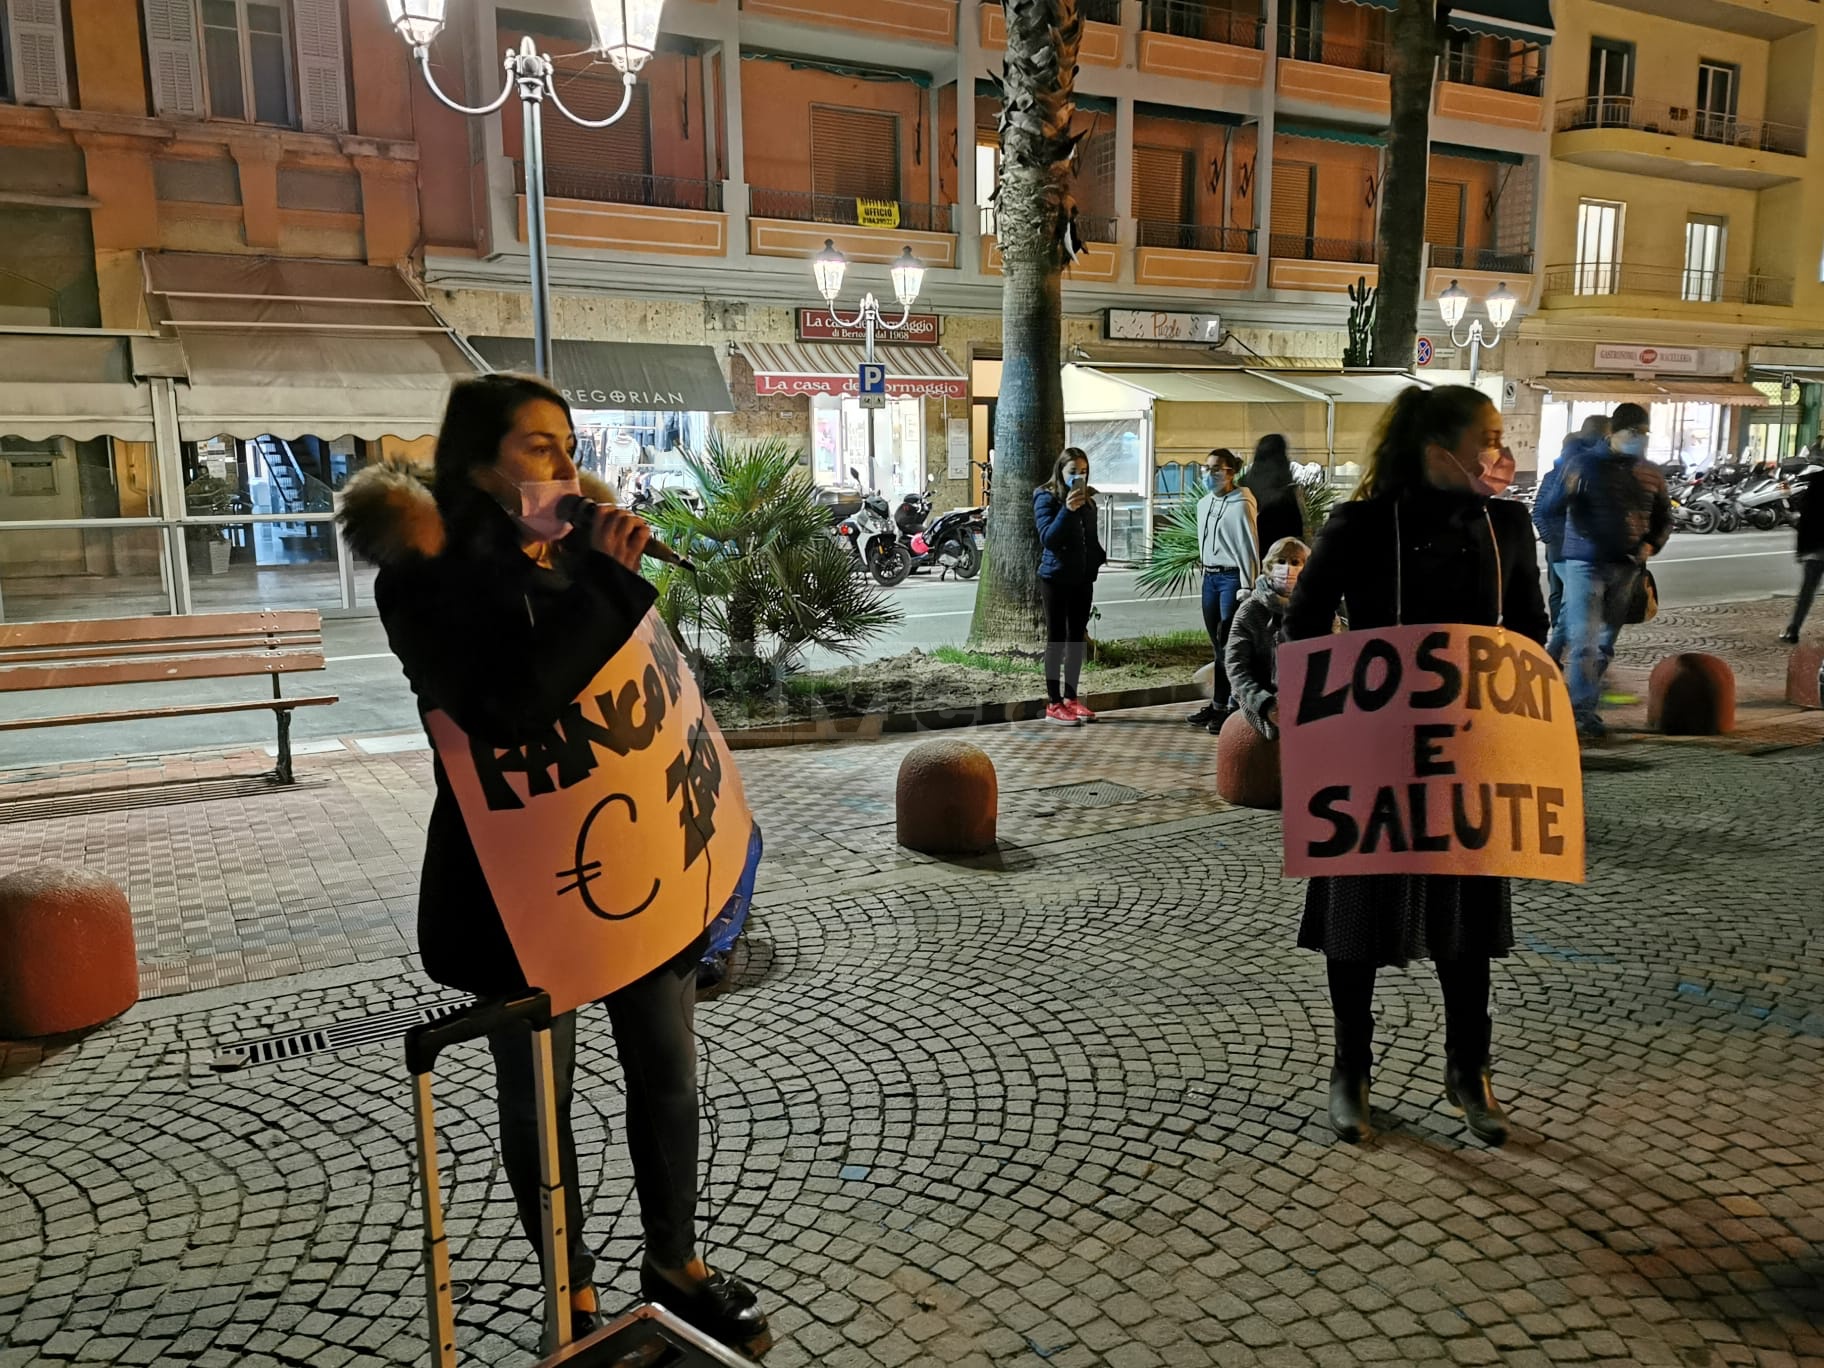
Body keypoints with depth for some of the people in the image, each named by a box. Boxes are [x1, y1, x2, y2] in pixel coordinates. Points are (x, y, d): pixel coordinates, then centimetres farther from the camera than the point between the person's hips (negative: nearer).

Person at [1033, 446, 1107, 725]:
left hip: (1082, 578, 6)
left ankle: (1071, 698, 17)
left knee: (1077, 638, 9)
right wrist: (1068, 510, -29)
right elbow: (1047, 537, -18)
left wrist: (1100, 559, 5)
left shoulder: (1088, 500, 11)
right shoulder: (1046, 498, -7)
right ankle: (1053, 704, 1)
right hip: (1056, 577, -6)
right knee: (1057, 639, -3)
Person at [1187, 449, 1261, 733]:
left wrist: (1246, 588, -14)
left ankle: (1222, 705, -3)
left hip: (1232, 578, -7)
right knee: (1217, 644, 10)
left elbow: (1249, 548, -12)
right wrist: (1205, 570, 16)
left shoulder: (1241, 505, -10)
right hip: (1210, 578, 7)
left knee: (1227, 643, -7)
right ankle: (1219, 703, 15)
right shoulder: (1203, 504, 13)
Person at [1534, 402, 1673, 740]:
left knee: (1605, 642, 11)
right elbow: (1546, 511, -10)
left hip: (1626, 568, 5)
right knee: (1583, 639, -13)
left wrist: (1651, 546, -1)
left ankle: (1584, 706, 22)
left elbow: (1664, 520, 18)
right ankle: (1583, 712, -10)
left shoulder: (1651, 474, 8)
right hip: (1584, 563, -5)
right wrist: (1565, 493, -31)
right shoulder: (1585, 464, -5)